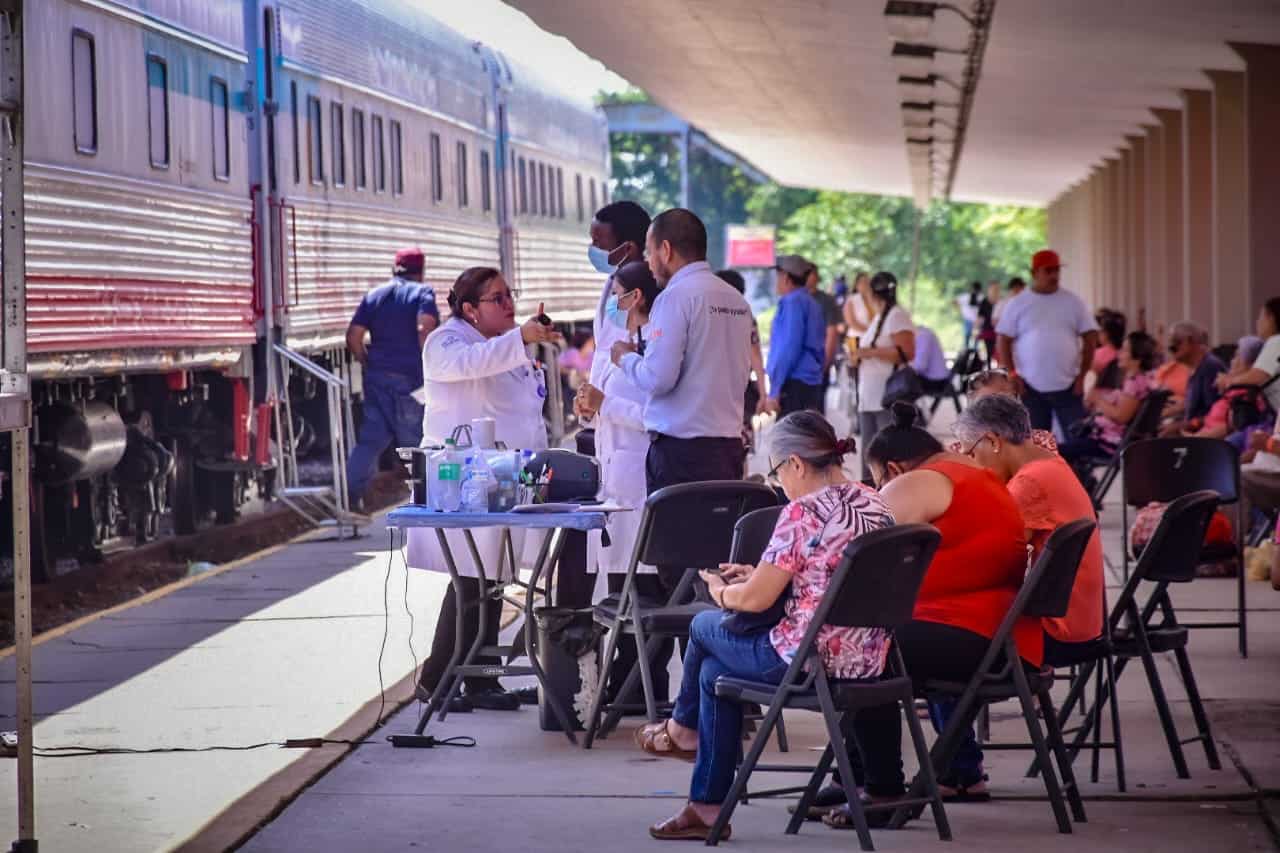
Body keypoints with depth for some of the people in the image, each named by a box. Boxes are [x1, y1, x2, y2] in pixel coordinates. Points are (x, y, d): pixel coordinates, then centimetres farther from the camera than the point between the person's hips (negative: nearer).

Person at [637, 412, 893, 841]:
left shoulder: (802, 512, -19)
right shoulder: (874, 504, 6)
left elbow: (755, 600, -14)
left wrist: (720, 591, 7)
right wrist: (760, 574, 20)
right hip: (867, 660, 8)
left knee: (704, 626, 19)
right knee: (714, 669, 24)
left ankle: (683, 728, 47)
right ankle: (706, 807, 28)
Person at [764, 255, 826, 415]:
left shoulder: (793, 302, -9)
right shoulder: (812, 303, 20)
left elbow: (789, 349, -16)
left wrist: (774, 391, -17)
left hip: (794, 384, -9)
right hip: (812, 385, 9)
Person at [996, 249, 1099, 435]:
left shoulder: (1073, 302, 5)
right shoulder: (1017, 304, 2)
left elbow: (1090, 338, 5)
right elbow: (1003, 340, 2)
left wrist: (1082, 375, -2)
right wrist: (1012, 375, -7)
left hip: (1068, 386, 0)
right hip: (1030, 387, 0)